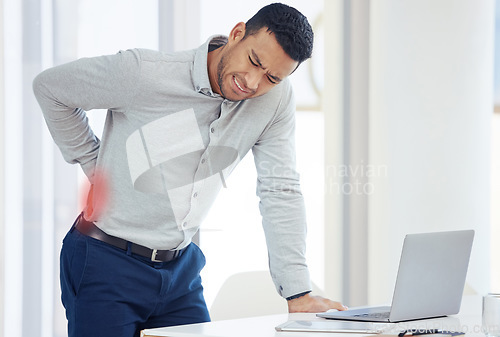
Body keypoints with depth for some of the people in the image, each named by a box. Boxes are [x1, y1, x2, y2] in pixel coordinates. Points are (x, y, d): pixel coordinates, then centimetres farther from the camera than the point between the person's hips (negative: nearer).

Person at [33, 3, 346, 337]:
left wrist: (298, 293, -13)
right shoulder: (144, 73, -20)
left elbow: (280, 193, -6)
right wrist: (96, 168, -2)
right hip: (107, 265, -4)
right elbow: (50, 87, -5)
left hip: (180, 268, 4)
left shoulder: (277, 99, -8)